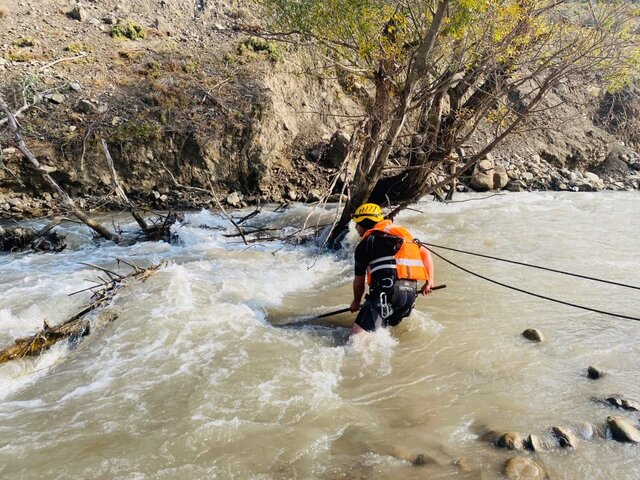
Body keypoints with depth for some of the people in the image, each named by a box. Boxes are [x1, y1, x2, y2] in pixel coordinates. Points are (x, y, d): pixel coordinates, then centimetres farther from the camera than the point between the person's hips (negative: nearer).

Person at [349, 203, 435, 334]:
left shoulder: (365, 244, 3)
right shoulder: (402, 233, 22)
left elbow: (359, 281, 10)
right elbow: (426, 254, 20)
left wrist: (356, 302, 27)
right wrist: (429, 282, 18)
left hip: (386, 292, -7)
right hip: (411, 295, 7)